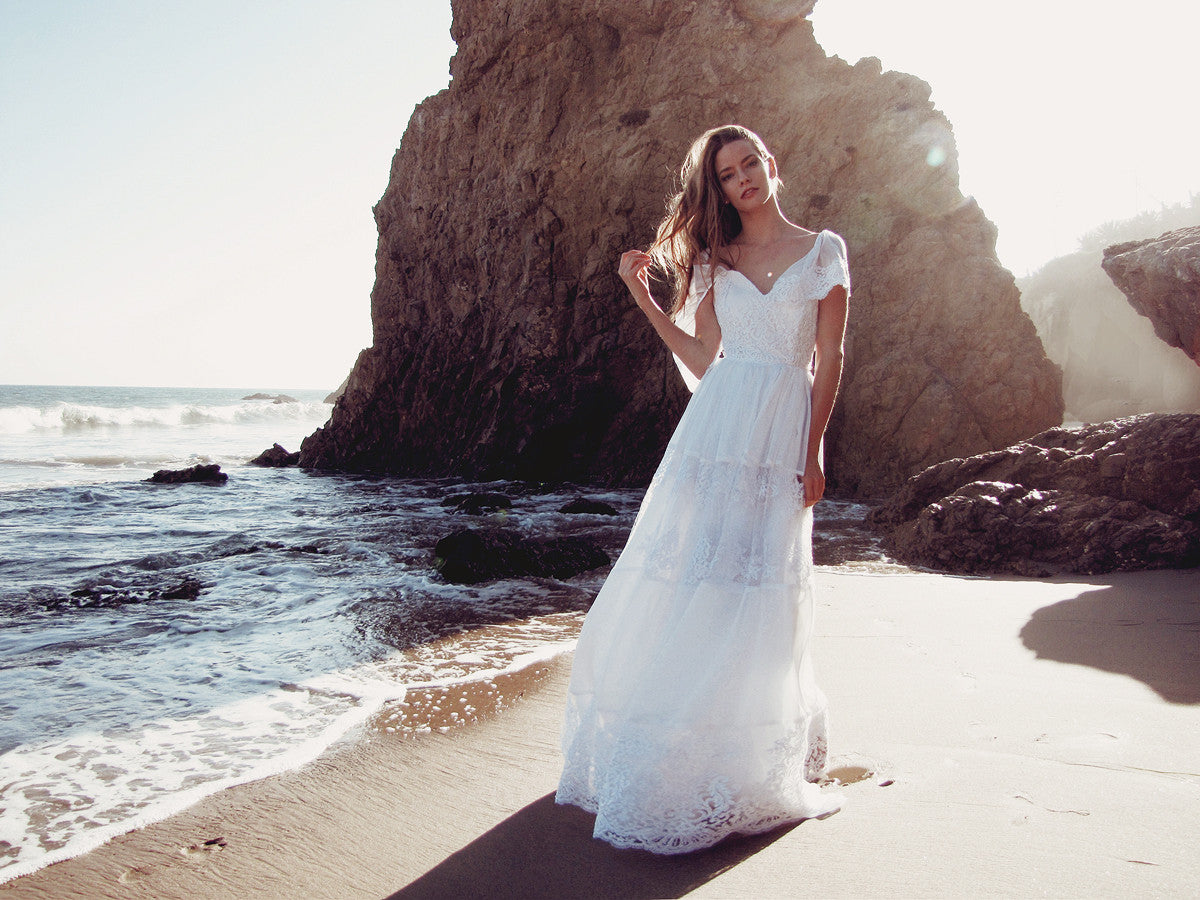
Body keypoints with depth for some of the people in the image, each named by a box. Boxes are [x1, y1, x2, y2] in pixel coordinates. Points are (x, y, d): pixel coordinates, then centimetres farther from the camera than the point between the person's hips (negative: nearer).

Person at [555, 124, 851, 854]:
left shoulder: (824, 250, 6)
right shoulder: (714, 259, 13)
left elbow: (830, 360, 1)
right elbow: (702, 361, 8)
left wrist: (812, 454, -6)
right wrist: (645, 299, 3)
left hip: (782, 436, -2)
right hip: (717, 428, 2)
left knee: (760, 604, 2)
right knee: (689, 578, 1)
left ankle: (752, 765, 19)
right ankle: (669, 757, 15)